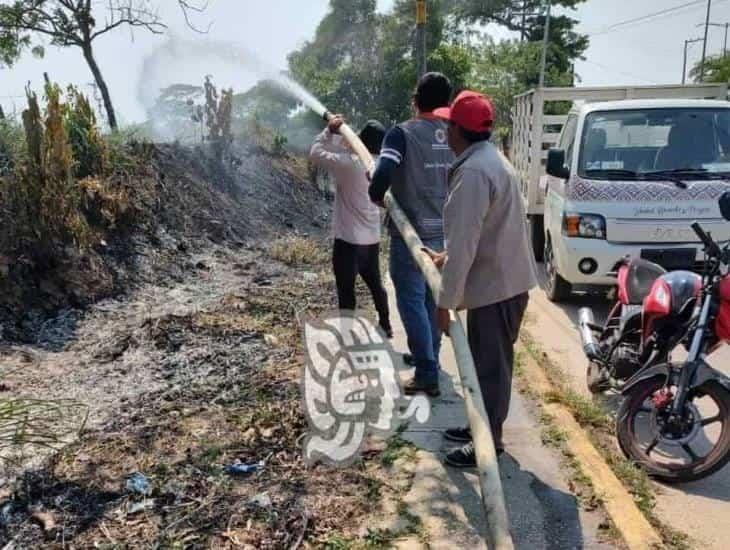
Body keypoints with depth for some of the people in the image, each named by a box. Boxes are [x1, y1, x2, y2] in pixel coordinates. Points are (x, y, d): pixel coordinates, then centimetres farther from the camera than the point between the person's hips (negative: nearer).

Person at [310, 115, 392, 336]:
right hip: (372, 238, 8)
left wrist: (329, 131, -3)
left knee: (346, 291, 3)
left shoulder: (349, 164, -20)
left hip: (349, 239, -7)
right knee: (375, 284, 22)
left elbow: (316, 154, -10)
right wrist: (338, 134, 9)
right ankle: (385, 326, 34)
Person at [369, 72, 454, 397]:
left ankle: (428, 374, 0)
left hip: (411, 233, -6)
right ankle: (428, 358, 35)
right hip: (444, 232, 6)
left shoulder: (403, 133, -13)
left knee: (412, 301, 0)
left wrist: (376, 195, -7)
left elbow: (383, 172, -26)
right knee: (434, 299, 19)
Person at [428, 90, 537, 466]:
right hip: (502, 279, 10)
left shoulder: (473, 171, -22)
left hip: (495, 285, -10)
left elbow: (464, 243, -25)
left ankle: (487, 443, 15)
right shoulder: (490, 159, 12)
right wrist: (444, 258, 24)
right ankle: (483, 427, 35)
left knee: (490, 367, 2)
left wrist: (446, 300, -21)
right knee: (487, 363, 20)